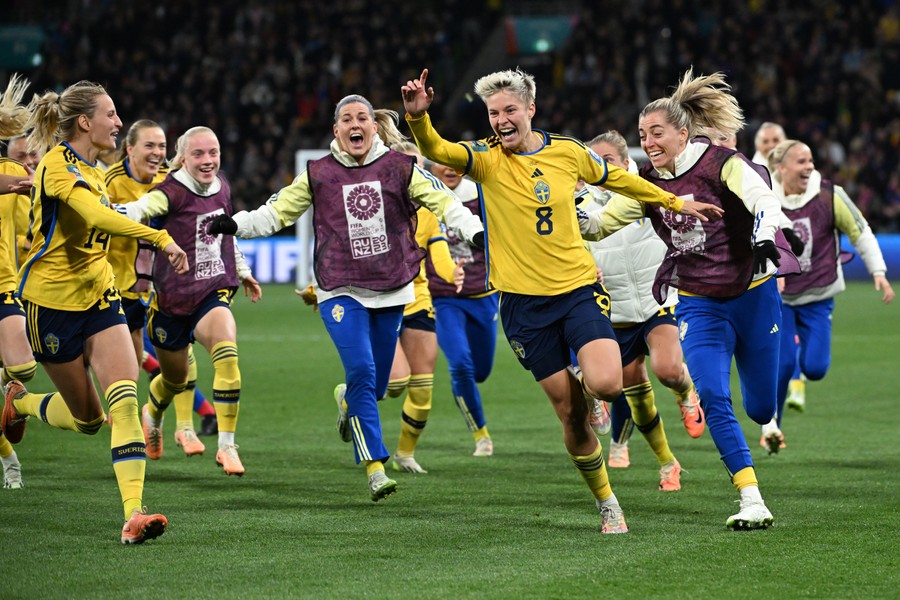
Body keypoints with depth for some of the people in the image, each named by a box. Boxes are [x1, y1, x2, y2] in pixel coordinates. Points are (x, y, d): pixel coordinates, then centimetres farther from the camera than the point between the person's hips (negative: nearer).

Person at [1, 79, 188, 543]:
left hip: (97, 296, 7)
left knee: (124, 401, -13)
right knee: (87, 417, 5)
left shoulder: (92, 170, 9)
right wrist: (160, 237, -42)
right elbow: (97, 217, -35)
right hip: (51, 300, -7)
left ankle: (133, 514, -20)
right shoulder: (57, 165, -18)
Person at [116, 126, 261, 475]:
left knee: (227, 357, -25)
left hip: (214, 293, 3)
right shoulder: (171, 192, -16)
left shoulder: (222, 187, 4)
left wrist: (242, 271, 31)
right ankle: (152, 415, 52)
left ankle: (227, 445, -16)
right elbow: (138, 211, -34)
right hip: (172, 298, -3)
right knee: (175, 377, 14)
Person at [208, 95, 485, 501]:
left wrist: (474, 230, -17)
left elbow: (441, 201, -3)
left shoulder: (399, 168, 2)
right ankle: (375, 467, -15)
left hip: (391, 291, 2)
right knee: (361, 372, -18)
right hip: (342, 292, -2)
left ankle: (346, 401, 46)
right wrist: (236, 224, -9)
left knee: (377, 384, 8)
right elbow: (277, 211, 5)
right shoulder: (318, 175, 2)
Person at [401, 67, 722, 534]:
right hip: (523, 302, -1)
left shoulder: (568, 152, 2)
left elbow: (618, 179, 19)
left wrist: (675, 203, 25)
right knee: (570, 414, 2)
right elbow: (435, 150, -23)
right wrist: (417, 115, -44)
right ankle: (607, 503, 21)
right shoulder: (486, 159, -5)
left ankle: (585, 383, 15)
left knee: (606, 385, -23)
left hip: (578, 289, 1)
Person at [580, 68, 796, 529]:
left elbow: (764, 199, -27)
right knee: (712, 399, -18)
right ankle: (752, 502, -16)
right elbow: (600, 224, 2)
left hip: (753, 294, -3)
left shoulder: (722, 162, -13)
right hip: (698, 304, 3)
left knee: (762, 409, 7)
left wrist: (763, 237, -46)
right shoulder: (648, 184, 0)